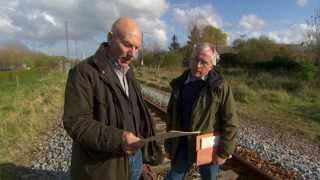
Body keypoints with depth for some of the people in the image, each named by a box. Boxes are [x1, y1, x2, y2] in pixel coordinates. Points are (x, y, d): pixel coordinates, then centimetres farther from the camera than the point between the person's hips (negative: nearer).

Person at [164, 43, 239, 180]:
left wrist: (224, 151, -12)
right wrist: (169, 145, 7)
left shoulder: (220, 87, -13)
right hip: (183, 146, 3)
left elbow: (230, 122, -11)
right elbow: (171, 117, 5)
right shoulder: (179, 84, -1)